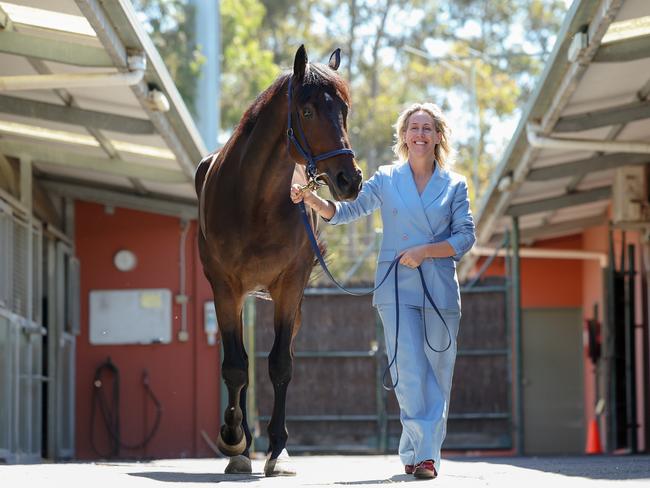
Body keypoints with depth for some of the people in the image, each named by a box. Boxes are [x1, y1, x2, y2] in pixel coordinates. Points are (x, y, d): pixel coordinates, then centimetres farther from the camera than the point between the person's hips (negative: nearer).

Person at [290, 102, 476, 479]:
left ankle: (424, 452, 9)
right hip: (397, 288, -1)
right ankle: (418, 451, -4)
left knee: (438, 373, 2)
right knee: (409, 371, -10)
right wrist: (310, 199, -12)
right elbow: (346, 212, 4)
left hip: (440, 288, 1)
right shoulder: (386, 180, 8)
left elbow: (466, 236, 1)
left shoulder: (455, 185, 8)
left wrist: (426, 251, -12)